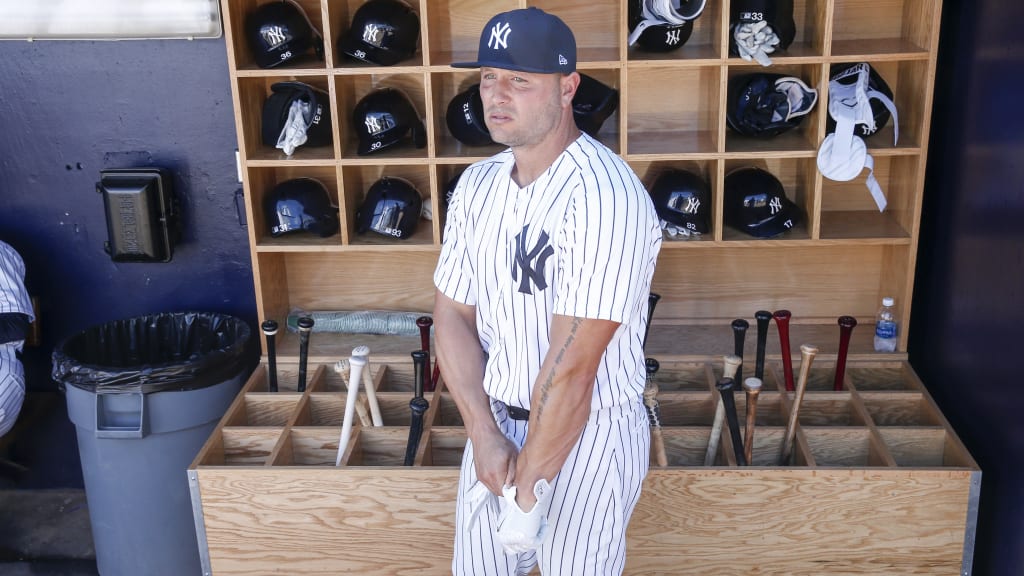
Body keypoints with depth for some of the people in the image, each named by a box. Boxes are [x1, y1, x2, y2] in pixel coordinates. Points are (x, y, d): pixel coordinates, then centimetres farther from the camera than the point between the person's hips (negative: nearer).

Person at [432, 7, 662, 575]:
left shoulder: (606, 198, -25)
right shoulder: (477, 183, 0)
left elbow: (571, 365, -25)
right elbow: (453, 315, 1)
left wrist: (527, 491, -19)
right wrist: (483, 433, -10)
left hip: (588, 435, -6)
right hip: (494, 423, 6)